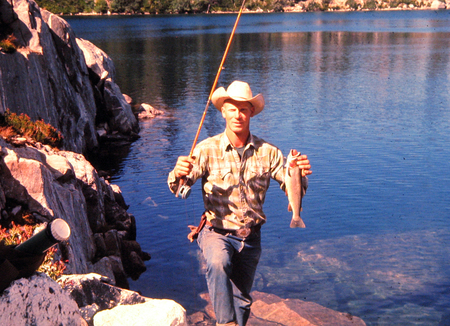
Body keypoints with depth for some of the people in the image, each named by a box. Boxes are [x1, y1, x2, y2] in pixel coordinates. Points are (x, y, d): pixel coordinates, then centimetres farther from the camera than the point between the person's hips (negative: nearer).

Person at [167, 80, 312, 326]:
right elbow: (178, 187, -19)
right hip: (216, 231, -3)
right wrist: (179, 174, -43)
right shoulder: (208, 149, -10)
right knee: (218, 263, -35)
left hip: (250, 236, 3)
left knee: (241, 298, 14)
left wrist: (301, 175, -29)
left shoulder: (267, 152, -3)